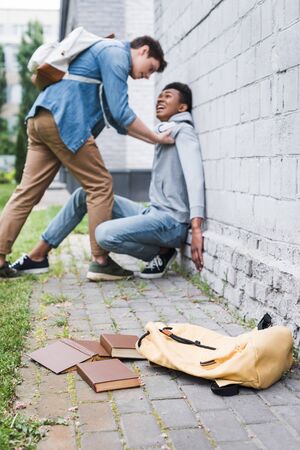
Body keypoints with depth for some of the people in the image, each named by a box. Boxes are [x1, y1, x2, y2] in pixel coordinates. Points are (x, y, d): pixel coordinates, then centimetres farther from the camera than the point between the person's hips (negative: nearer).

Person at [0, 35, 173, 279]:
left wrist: (153, 138, 24)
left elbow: (115, 118, 28)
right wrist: (157, 137, 0)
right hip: (63, 119, -10)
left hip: (40, 118, 10)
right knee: (100, 185, -3)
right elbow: (121, 112, -10)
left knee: (28, 190, 6)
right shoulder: (117, 52, -1)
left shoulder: (110, 55, 30)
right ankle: (101, 261, 1)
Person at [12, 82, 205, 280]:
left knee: (105, 233, -32)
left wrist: (196, 229, -35)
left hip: (171, 221, -9)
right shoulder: (164, 133, 22)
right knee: (84, 194, 8)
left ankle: (162, 253, -8)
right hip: (152, 213, 9)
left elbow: (195, 175, -23)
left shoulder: (183, 130, -7)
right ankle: (38, 256, 10)